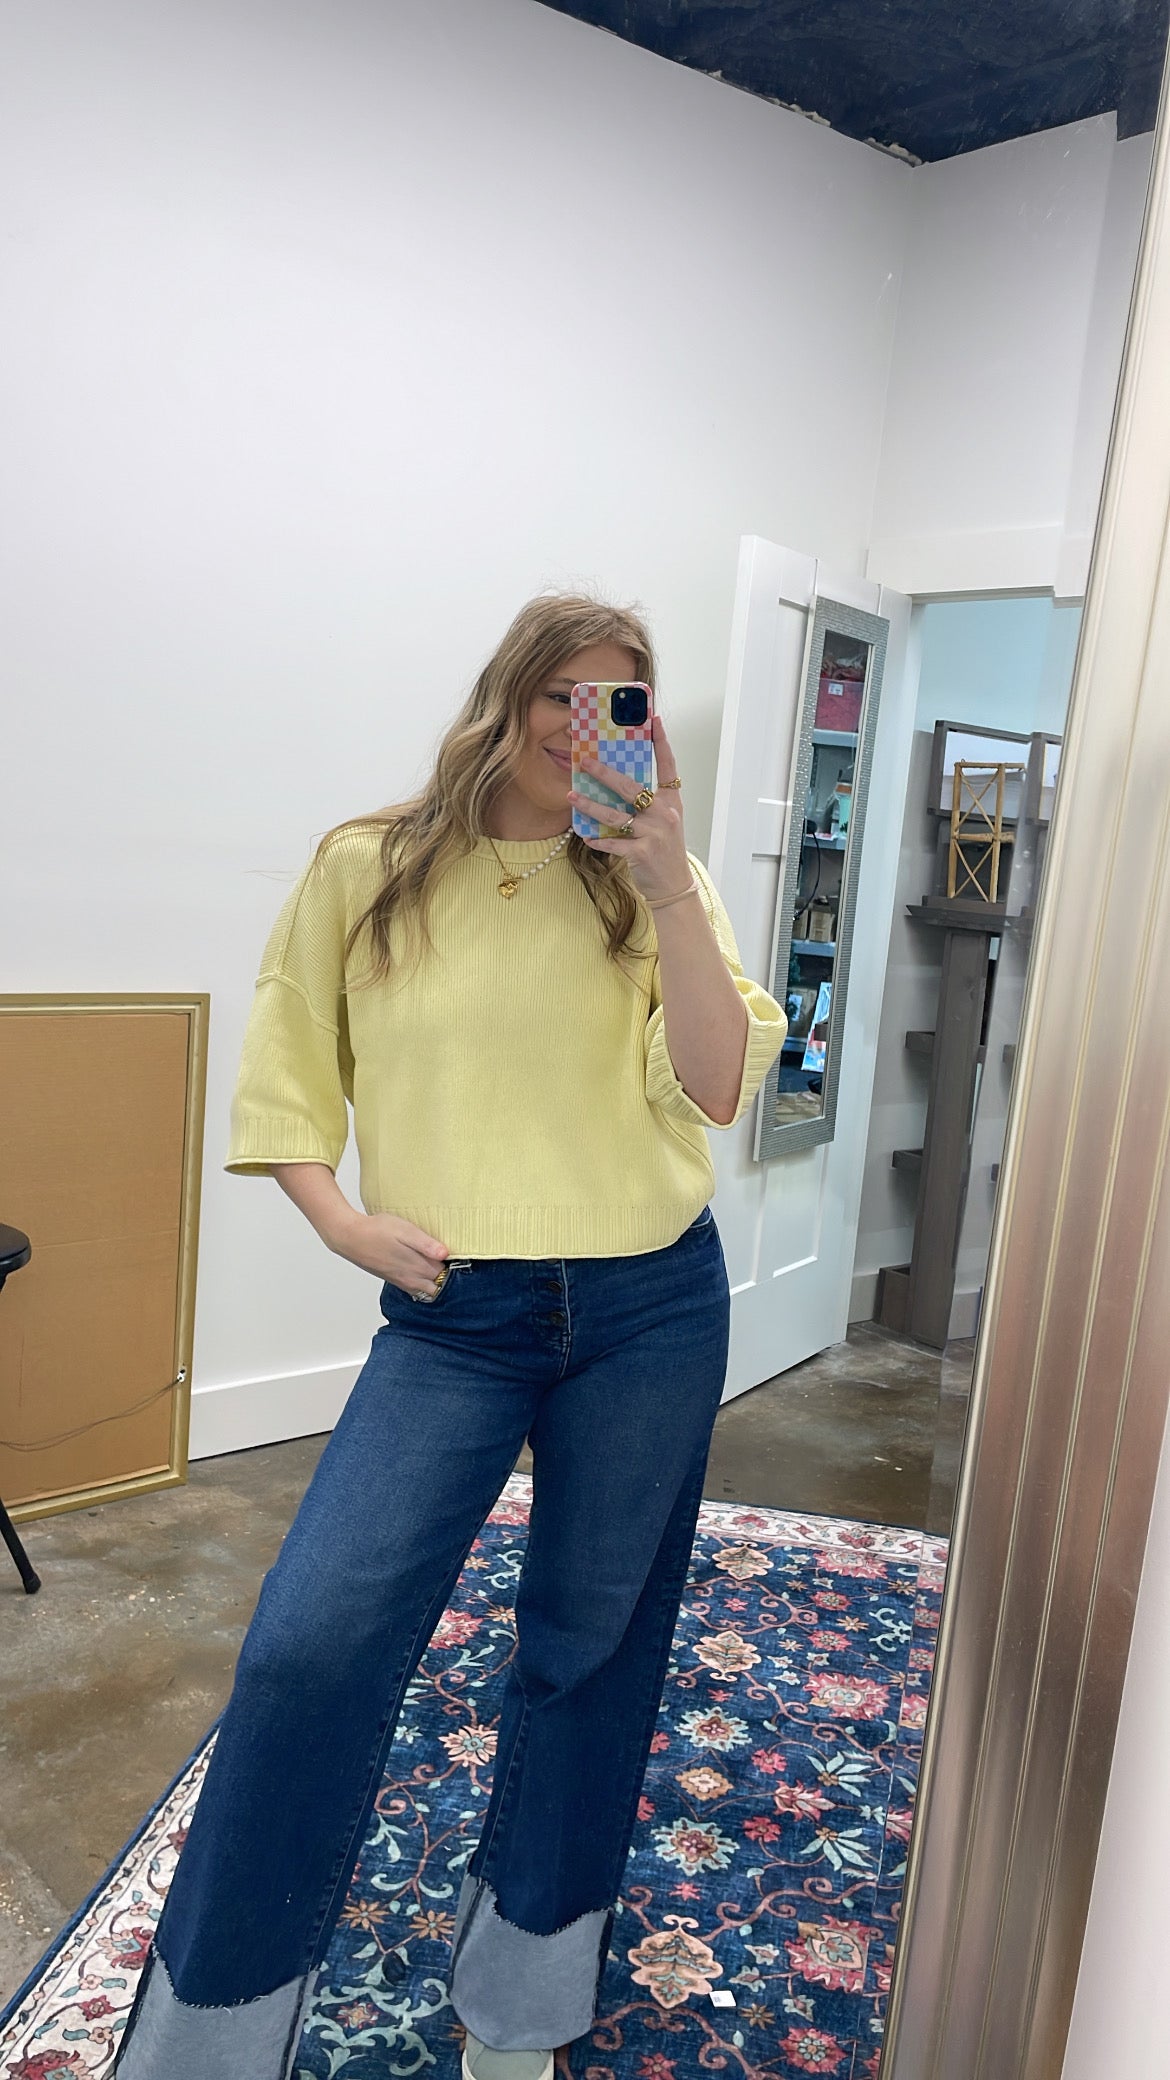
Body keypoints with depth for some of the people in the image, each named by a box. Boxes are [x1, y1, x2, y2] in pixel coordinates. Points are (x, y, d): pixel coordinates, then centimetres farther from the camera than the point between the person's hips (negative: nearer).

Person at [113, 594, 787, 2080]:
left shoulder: (654, 883, 1)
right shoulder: (364, 873, 0)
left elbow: (715, 1091, -10)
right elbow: (282, 1081, 6)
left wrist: (666, 882, -17)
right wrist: (343, 1223, -8)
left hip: (652, 1308, 1)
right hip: (454, 1311, -1)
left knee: (590, 1644, 14)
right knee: (314, 1639, -11)